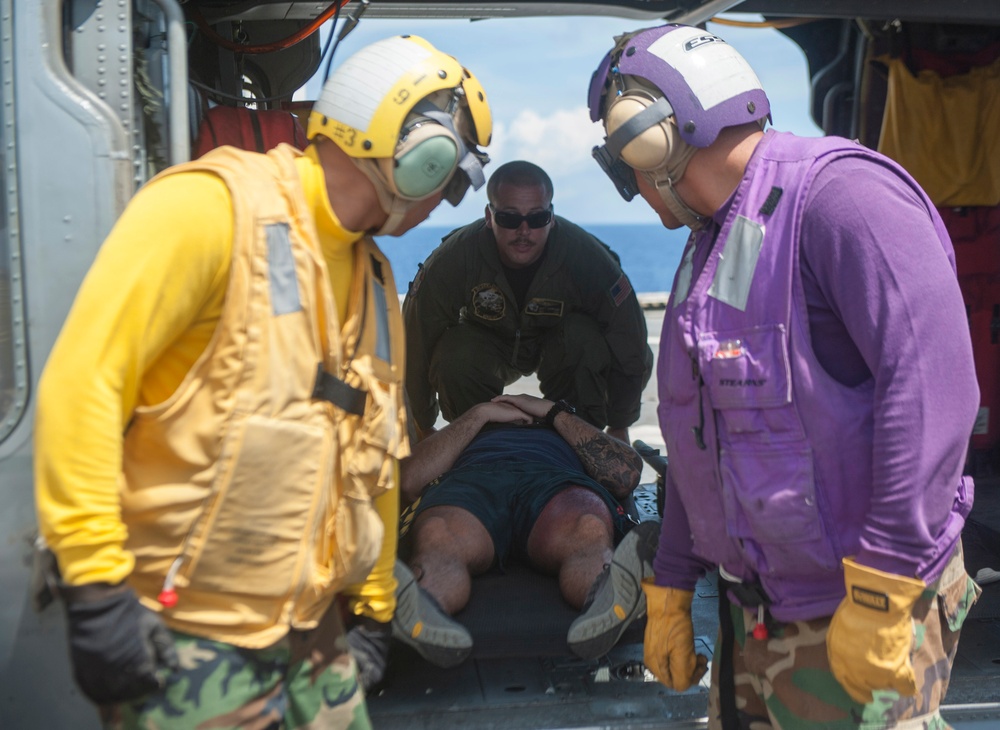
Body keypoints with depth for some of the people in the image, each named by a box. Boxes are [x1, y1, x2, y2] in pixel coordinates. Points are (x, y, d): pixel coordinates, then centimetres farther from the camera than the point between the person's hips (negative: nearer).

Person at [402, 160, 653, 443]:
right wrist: (422, 430, -13)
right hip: (487, 344, 0)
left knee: (586, 336, -34)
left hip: (560, 344, 0)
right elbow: (415, 347, -21)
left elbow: (630, 345, -20)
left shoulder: (587, 258, -31)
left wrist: (619, 428, -12)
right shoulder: (453, 259, -32)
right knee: (452, 361, -33)